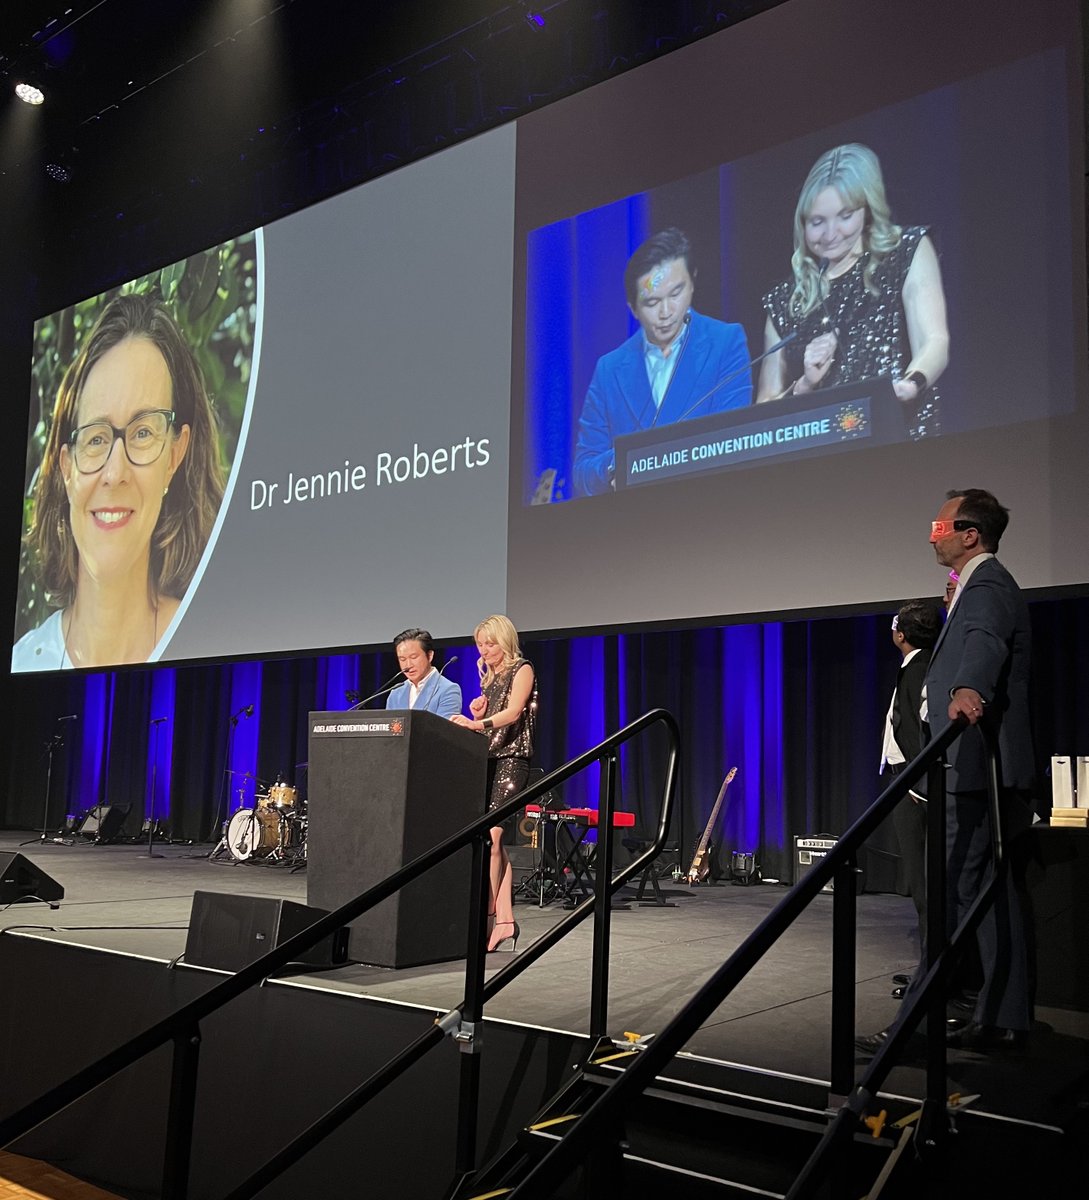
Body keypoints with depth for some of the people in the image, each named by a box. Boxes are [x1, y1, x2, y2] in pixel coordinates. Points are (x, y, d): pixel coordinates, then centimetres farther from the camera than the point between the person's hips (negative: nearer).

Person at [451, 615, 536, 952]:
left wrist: (477, 723, -31)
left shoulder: (522, 670, -2)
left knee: (491, 834, -16)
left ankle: (487, 915, -13)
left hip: (512, 759, -7)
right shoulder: (488, 676, 19)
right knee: (494, 840, 3)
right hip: (487, 759, 7)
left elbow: (513, 712, -17)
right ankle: (505, 919, 4)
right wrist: (476, 714, 2)